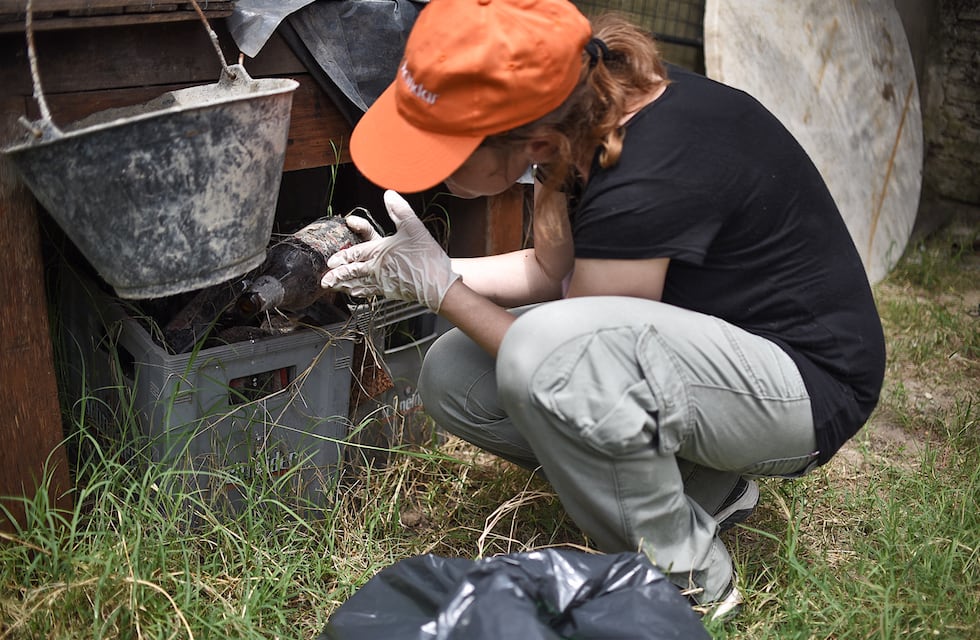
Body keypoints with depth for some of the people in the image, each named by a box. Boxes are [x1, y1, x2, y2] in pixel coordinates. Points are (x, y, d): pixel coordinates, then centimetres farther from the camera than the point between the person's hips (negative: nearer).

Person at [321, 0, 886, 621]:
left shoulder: (644, 185, -32)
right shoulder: (580, 110, -8)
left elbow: (560, 369, -20)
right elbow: (549, 268, 9)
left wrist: (439, 286, -14)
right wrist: (423, 268, -4)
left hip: (810, 382, -8)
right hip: (701, 340, 8)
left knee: (545, 351, -35)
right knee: (452, 377, -1)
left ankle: (686, 577, -9)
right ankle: (703, 487, 7)